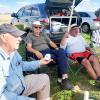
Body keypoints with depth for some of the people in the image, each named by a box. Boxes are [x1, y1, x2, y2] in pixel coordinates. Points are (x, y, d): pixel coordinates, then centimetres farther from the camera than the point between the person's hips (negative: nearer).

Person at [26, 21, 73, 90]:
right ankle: (63, 77, -24)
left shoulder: (43, 34, 29)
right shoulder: (30, 35, 12)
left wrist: (56, 47, 0)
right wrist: (36, 52, -23)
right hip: (40, 53, -4)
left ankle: (63, 77, -38)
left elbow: (51, 42, 23)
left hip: (49, 50, 5)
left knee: (61, 51, -31)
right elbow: (28, 47, -2)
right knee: (58, 58, -34)